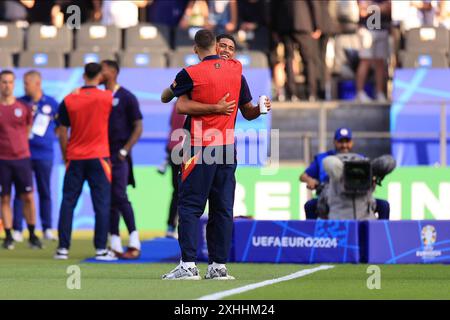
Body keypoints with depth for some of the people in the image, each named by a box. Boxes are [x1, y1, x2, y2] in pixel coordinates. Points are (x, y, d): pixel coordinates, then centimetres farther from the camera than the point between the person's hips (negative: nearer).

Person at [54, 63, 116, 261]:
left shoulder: (69, 100, 0)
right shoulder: (107, 98, -5)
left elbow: (62, 133, 3)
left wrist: (65, 157, 14)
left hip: (75, 158, 2)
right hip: (99, 157, -2)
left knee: (68, 203, 7)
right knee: (102, 204, 1)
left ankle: (63, 248, 4)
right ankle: (101, 249, -3)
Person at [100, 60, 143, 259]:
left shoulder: (126, 98, -2)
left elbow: (138, 127, -4)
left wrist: (124, 151, -12)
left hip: (118, 155, -6)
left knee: (119, 197, -13)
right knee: (108, 200, 4)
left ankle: (134, 243, -8)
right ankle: (115, 244, 7)